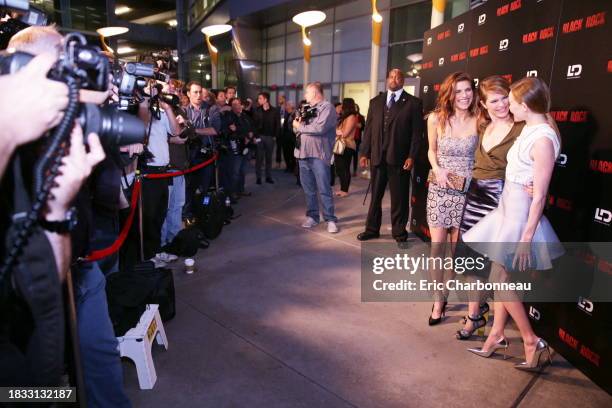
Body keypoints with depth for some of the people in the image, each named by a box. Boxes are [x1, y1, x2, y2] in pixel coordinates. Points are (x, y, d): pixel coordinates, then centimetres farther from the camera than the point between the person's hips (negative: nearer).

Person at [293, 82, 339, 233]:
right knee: (308, 189, 12)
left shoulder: (327, 107, -5)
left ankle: (330, 219, 5)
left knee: (324, 190, -3)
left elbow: (320, 128, -19)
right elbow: (296, 127, 15)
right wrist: (298, 124, -8)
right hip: (303, 153, 7)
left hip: (319, 155, -7)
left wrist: (300, 127, -7)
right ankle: (312, 216, 22)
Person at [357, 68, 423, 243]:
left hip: (400, 158, -3)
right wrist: (365, 153, 4)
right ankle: (372, 229, 23)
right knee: (375, 195, 11)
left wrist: (411, 156, -12)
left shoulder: (413, 103, 1)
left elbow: (417, 132, -4)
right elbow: (369, 129, 10)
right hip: (377, 157, 3)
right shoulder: (375, 102, 12)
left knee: (399, 197, 5)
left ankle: (399, 232, 19)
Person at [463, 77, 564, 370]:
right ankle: (497, 334, 29)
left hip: (520, 213, -9)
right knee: (499, 276, 15)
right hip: (507, 207, 9)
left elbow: (539, 195, -20)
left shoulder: (543, 139, -21)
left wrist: (527, 238, -19)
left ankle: (532, 342, 18)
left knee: (500, 279, 2)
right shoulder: (529, 129, 6)